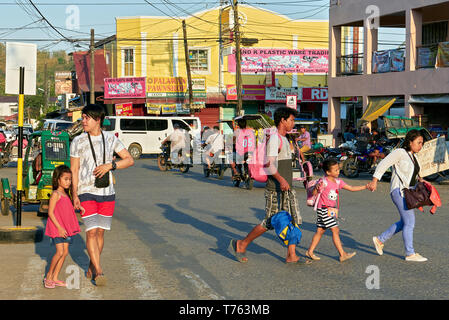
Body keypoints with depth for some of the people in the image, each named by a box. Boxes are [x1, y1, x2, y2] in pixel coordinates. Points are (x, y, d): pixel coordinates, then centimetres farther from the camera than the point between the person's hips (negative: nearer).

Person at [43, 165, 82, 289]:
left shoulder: (66, 195, 13)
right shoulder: (55, 194, -12)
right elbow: (50, 213, -16)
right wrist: (59, 228, -20)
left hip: (65, 228, 8)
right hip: (57, 228, -8)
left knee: (65, 252, 5)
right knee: (60, 252, -13)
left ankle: (55, 278, 11)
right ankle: (49, 276, 3)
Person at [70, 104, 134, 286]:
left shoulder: (110, 138, 5)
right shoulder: (78, 142, 1)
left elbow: (129, 160, 4)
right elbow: (74, 171, 2)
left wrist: (110, 165, -12)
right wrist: (75, 195, -6)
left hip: (107, 193, 2)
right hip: (86, 193, -2)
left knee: (100, 232, 8)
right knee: (91, 232, -10)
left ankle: (91, 268, 22)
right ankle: (99, 272, -9)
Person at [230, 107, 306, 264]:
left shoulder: (284, 140, 18)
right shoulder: (274, 139, -14)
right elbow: (270, 164, -23)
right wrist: (281, 180, -35)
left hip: (287, 188, 10)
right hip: (275, 190, -9)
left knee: (294, 220, 4)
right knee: (269, 223, -5)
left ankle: (291, 256, 8)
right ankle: (241, 245, 9)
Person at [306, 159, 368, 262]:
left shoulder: (338, 181, 8)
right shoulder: (324, 182, -16)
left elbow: (351, 188, 11)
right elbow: (314, 193, -17)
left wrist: (365, 187, 7)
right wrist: (316, 187, -39)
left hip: (332, 211, 8)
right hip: (324, 210, -8)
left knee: (320, 231, 12)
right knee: (335, 230, -9)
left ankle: (310, 251, 20)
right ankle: (342, 254, -6)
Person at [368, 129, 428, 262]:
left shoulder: (412, 156, 14)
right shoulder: (400, 152, -12)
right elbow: (383, 164, -14)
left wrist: (419, 179, 8)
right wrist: (374, 181, -20)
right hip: (399, 191, -9)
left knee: (404, 222, 15)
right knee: (410, 222, -9)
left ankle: (380, 240, 26)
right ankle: (410, 254, -2)